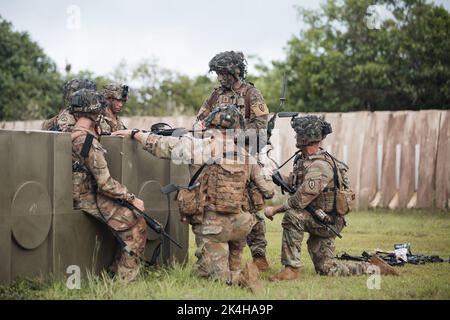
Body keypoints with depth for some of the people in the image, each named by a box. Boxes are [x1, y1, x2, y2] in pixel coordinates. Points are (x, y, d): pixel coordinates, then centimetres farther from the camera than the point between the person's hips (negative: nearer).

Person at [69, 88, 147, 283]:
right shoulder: (88, 141, -22)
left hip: (80, 193, 10)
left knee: (131, 217, 17)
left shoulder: (70, 134, 4)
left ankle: (117, 268, 21)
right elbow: (105, 183, -23)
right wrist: (132, 198, -13)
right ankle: (126, 276, -3)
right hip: (88, 199, -10)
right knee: (137, 223, -8)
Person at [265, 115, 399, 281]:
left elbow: (300, 200, -28)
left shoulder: (320, 165, -24)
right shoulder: (303, 160, 6)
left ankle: (291, 269, -22)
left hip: (327, 221, -10)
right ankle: (374, 267, 22)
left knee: (291, 216, -29)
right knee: (328, 269, 11)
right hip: (320, 222, 10)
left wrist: (275, 210, -18)